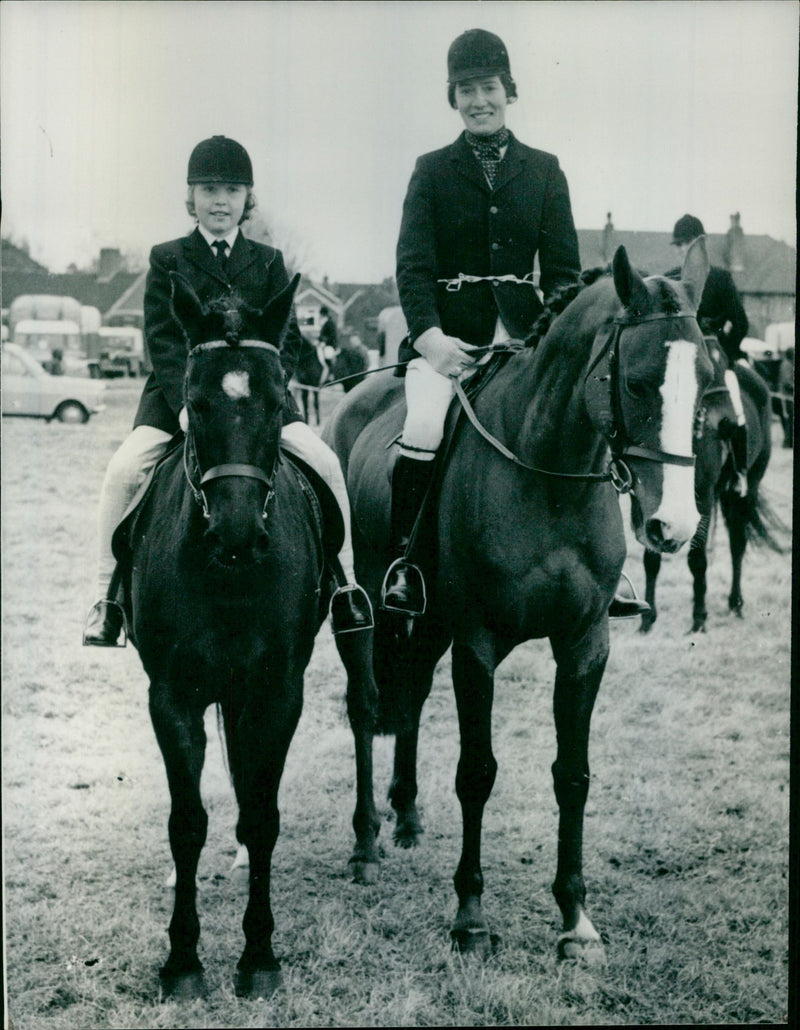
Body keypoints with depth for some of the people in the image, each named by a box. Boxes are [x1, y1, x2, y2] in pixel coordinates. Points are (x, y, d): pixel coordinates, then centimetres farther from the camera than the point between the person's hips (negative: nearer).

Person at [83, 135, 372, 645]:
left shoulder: (268, 261, 13)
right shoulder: (168, 259, 8)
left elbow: (287, 338, 6)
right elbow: (162, 340, -1)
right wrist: (186, 401, -17)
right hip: (178, 393, -1)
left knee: (325, 462, -19)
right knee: (124, 469, -23)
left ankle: (345, 584, -5)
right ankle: (109, 592, -8)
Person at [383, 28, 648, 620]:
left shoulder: (544, 171, 13)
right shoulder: (432, 171, 8)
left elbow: (564, 270, 9)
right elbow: (413, 265, -1)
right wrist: (430, 336, -18)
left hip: (524, 336, 2)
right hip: (446, 336, -2)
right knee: (424, 428, -27)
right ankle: (402, 560, -12)